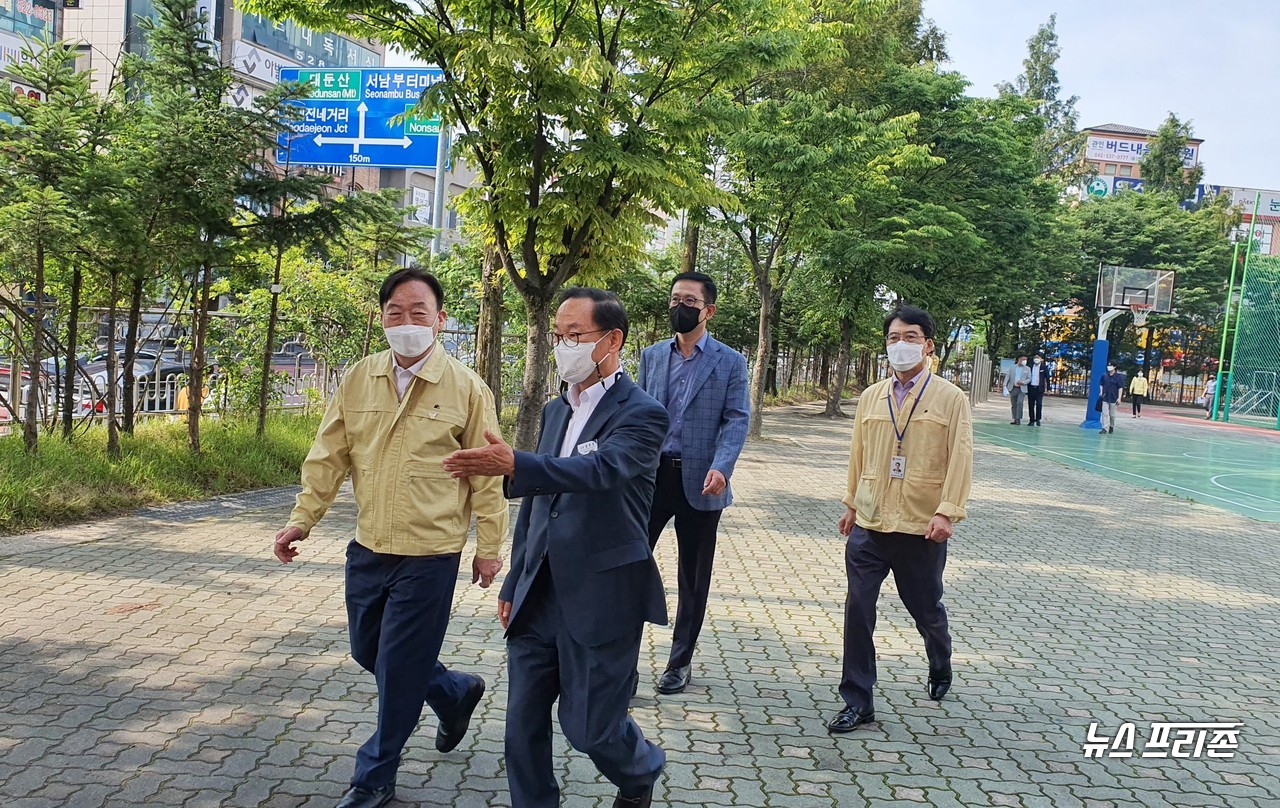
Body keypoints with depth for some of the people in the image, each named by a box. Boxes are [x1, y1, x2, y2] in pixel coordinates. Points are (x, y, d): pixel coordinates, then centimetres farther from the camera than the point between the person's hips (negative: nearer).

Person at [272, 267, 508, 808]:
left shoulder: (466, 388, -8)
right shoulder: (358, 380, 3)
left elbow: (486, 474, -5)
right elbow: (329, 456, 7)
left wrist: (489, 546, -3)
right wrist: (303, 518, 2)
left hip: (429, 554, -5)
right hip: (368, 546, 5)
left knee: (399, 668, 2)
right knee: (368, 651, 18)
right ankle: (455, 692, 42)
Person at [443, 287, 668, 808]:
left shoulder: (641, 414, -11)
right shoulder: (555, 411, 13)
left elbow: (599, 468, -31)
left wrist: (512, 465, -45)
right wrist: (514, 583, 18)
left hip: (601, 598, -6)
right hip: (539, 596, 7)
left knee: (591, 725, 4)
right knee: (523, 720, 9)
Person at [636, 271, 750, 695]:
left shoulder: (730, 362, 1)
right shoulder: (652, 356, 11)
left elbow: (736, 419, -6)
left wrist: (721, 467, -22)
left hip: (699, 482, -2)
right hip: (651, 475, 2)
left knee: (693, 578, 9)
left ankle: (680, 661, 24)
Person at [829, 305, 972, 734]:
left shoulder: (951, 399, -4)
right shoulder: (871, 397, 7)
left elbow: (960, 459, -9)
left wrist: (947, 512, -17)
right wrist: (851, 503, 15)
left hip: (921, 528, -3)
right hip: (869, 524, 3)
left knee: (926, 609, 14)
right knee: (858, 610, -3)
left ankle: (940, 668, 46)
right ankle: (858, 702, 7)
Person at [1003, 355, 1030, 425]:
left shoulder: (1027, 369, 7)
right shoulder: (1012, 368, 10)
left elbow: (1029, 379, 4)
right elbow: (1007, 377, 5)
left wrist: (1023, 382, -14)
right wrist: (1005, 386, -8)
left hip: (1022, 389, -2)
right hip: (1013, 388, 2)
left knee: (1019, 403, -15)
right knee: (1013, 405, 5)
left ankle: (1018, 419, -14)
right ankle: (1014, 419, 12)